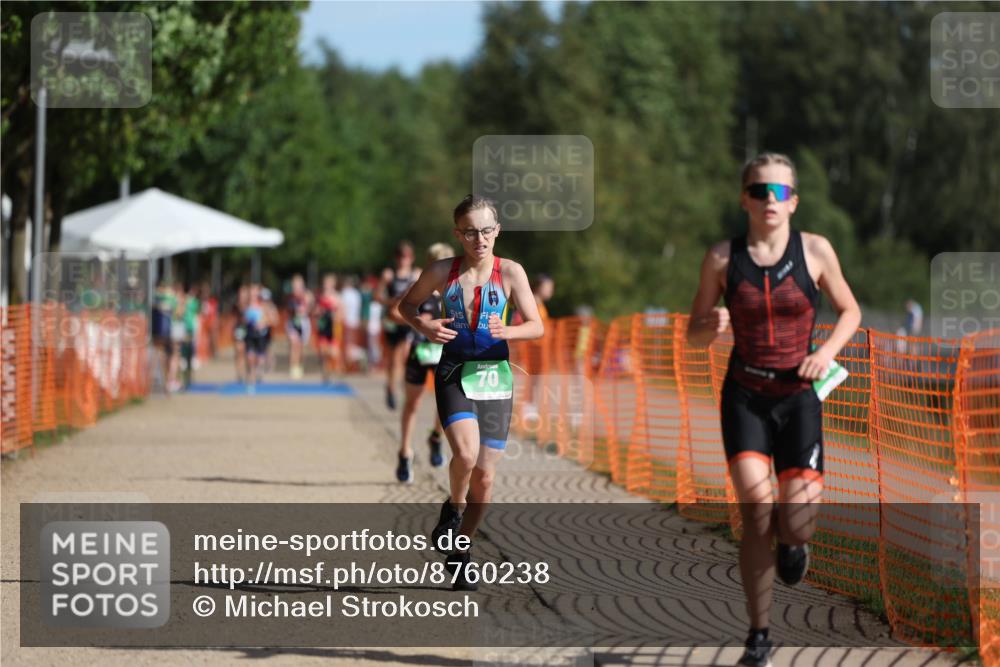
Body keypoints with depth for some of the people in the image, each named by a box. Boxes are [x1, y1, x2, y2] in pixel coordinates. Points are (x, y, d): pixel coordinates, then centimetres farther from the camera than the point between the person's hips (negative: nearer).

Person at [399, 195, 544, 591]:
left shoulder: (510, 272, -1)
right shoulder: (442, 273, 0)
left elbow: (537, 326, -1)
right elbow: (407, 304, 15)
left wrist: (506, 331, -22)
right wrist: (422, 326, -7)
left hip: (495, 378, 1)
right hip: (454, 374, -1)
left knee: (485, 475, 4)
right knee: (466, 452, -27)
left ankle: (462, 551, 24)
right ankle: (454, 507, 5)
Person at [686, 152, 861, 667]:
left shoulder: (815, 251, -2)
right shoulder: (723, 258, -1)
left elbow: (849, 310, 12)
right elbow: (693, 335, 7)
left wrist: (829, 350, -7)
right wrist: (713, 325, -16)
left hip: (798, 397, 0)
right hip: (745, 396, 0)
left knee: (797, 525, -9)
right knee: (756, 513, -14)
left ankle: (792, 541, 32)